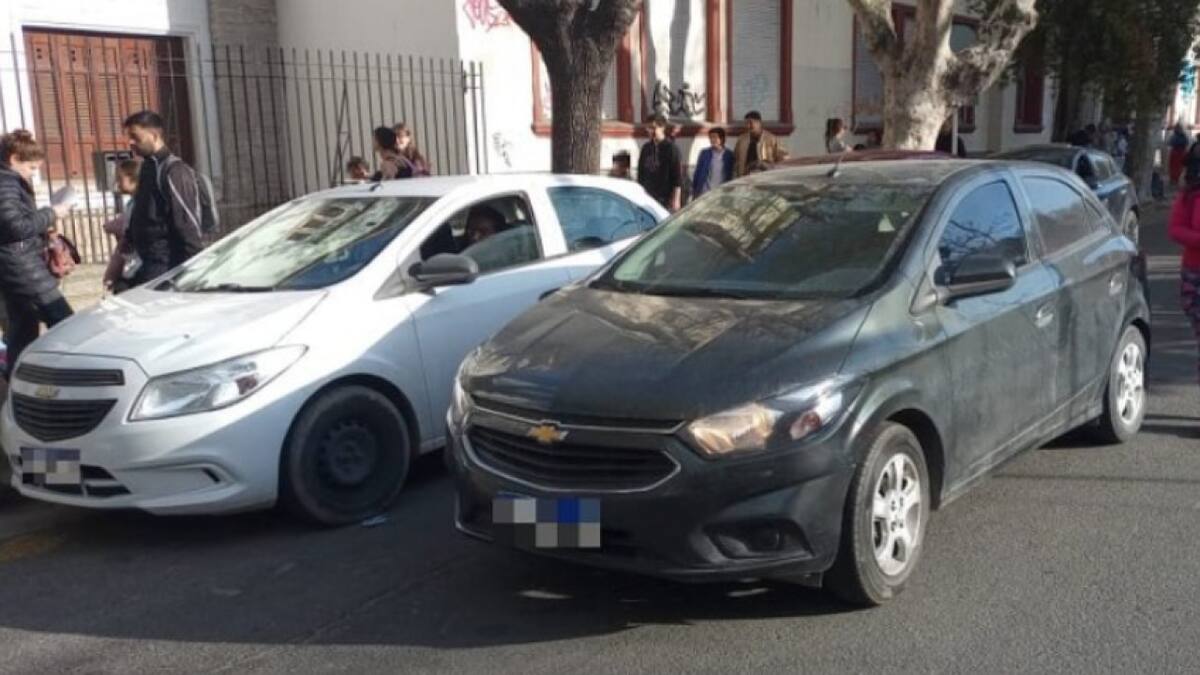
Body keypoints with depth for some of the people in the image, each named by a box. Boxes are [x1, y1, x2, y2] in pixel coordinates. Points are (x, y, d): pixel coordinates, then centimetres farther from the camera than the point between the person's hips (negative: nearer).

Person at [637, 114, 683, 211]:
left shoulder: (670, 148, -8)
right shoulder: (646, 148, 9)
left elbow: (678, 175, -10)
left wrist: (676, 199, -13)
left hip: (666, 198, -5)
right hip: (647, 198, 5)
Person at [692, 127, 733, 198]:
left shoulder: (729, 155, 2)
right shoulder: (704, 153, 5)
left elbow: (731, 175, 5)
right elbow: (697, 173, 8)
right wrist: (694, 191, 4)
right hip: (704, 194, 1)